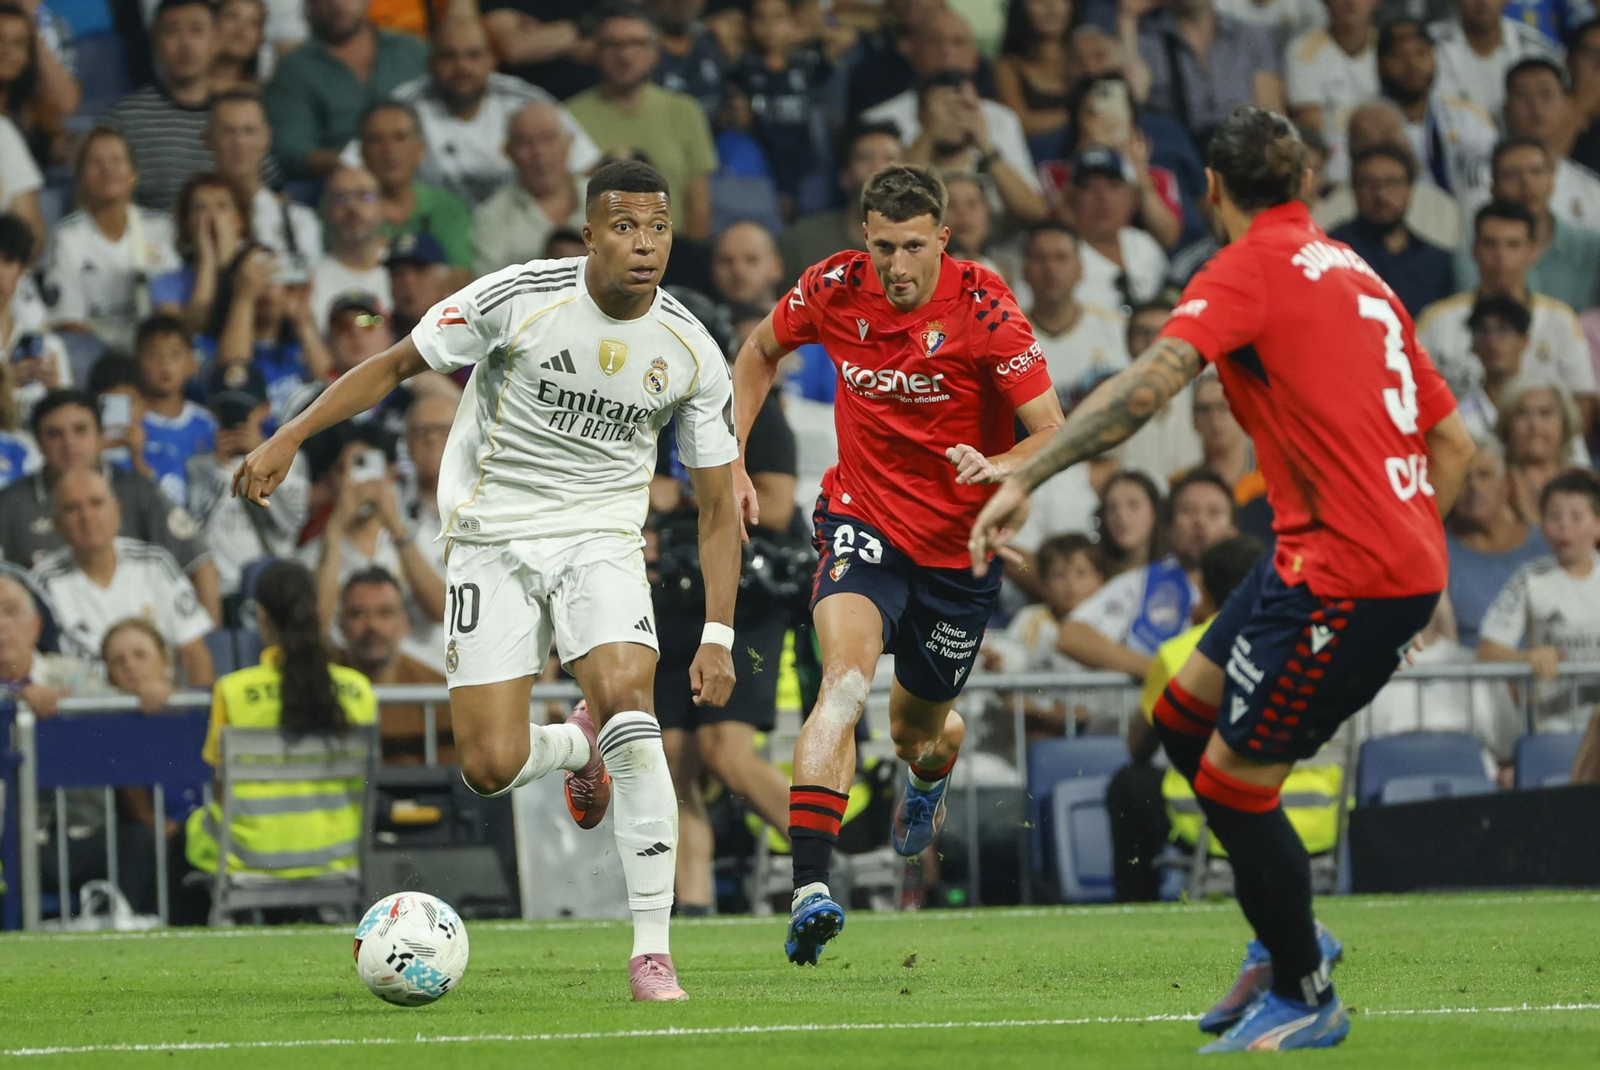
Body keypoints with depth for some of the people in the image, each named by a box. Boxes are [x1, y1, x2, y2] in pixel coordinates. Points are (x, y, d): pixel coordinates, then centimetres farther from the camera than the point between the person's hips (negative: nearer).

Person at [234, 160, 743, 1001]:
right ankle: (581, 746, 30)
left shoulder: (691, 355, -7)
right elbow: (397, 366, -3)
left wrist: (718, 636, -5)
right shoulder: (518, 298, -15)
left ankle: (651, 951, -22)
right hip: (492, 534, -1)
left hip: (601, 537, 1)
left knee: (626, 695, -27)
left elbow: (718, 506, 2)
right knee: (491, 767, -10)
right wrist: (287, 438, -10)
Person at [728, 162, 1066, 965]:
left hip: (959, 545, 0)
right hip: (862, 520, 0)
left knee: (918, 731, 16)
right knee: (843, 679, -27)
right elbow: (759, 353, 12)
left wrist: (997, 467, -41)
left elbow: (1054, 435, -20)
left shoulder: (984, 310, -19)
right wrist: (732, 461, 4)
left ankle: (932, 766, 58)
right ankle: (809, 888, -38)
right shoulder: (833, 289, -10)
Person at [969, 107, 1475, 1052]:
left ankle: (1304, 997, 14)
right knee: (1184, 717, 17)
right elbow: (1454, 443, 19)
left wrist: (1025, 480, -25)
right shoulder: (1356, 275, 17)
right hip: (1405, 562, 9)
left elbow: (1152, 382, -24)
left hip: (1343, 574, -9)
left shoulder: (1253, 268, -8)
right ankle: (1286, 938, 23)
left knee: (1233, 781, 1)